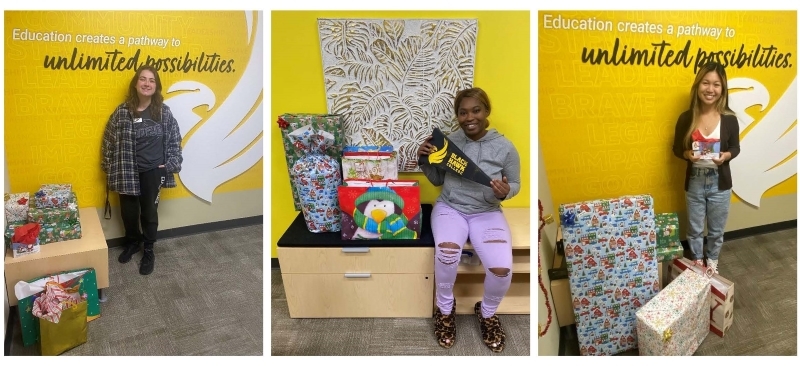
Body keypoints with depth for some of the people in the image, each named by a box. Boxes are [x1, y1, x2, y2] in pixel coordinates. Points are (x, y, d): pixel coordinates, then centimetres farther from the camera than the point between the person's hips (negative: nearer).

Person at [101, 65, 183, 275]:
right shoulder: (122, 111, -5)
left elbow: (174, 139, 0)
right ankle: (132, 242, 40)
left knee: (149, 211, 9)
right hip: (127, 172, 1)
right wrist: (111, 168, 1)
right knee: (128, 211, 14)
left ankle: (148, 250, 27)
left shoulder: (163, 112, -6)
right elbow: (109, 140, 2)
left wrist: (170, 165, -5)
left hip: (153, 171, -1)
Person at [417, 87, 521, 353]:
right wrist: (424, 160, -9)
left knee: (502, 269, -24)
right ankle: (445, 308, -2)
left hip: (487, 213, 0)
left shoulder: (505, 148, -6)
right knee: (447, 250, -34)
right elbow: (437, 180, 9)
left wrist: (505, 192, -18)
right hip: (449, 208, 1)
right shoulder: (449, 141, -1)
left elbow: (515, 184, 5)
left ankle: (487, 313, 13)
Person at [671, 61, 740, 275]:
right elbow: (677, 148, 1)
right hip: (694, 182, 0)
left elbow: (735, 148, 2)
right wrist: (687, 154, -20)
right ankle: (697, 262, 38)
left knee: (716, 229, 17)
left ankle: (712, 261, 41)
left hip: (719, 183, 0)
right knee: (695, 229, 15)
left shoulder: (729, 119, -9)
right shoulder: (686, 118, -10)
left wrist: (726, 156, -19)